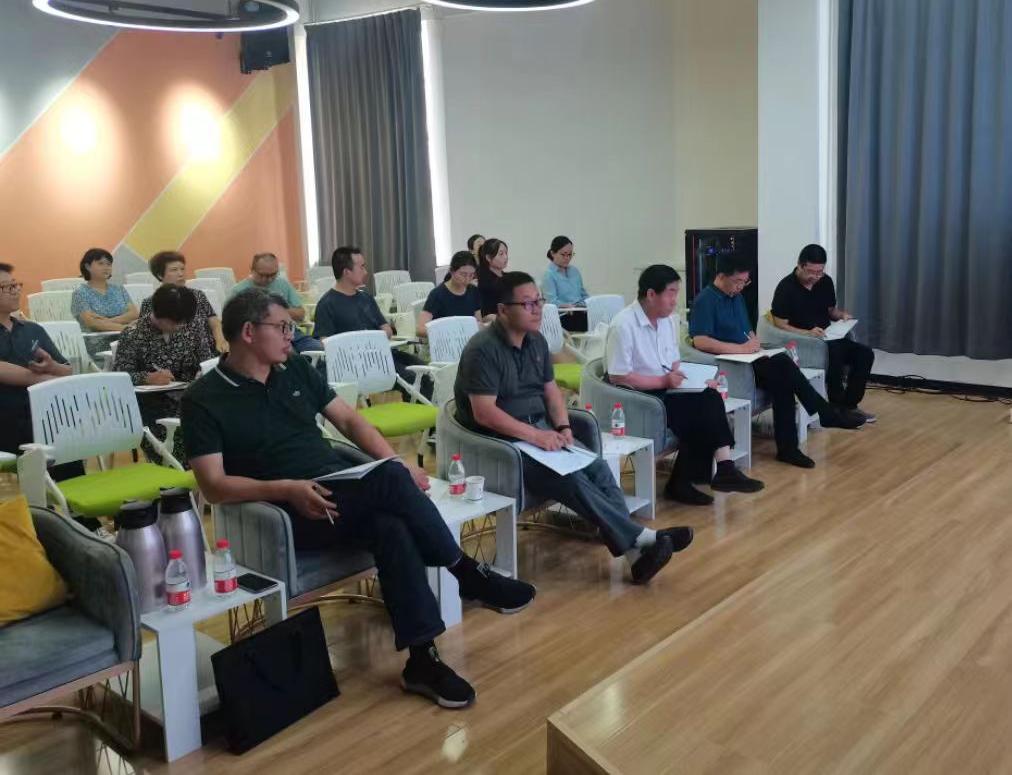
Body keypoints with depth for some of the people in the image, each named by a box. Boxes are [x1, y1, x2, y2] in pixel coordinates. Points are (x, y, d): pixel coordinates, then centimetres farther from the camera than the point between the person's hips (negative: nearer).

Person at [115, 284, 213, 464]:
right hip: (150, 404, -4)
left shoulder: (193, 330, 7)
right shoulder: (133, 334, -4)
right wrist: (148, 378, -24)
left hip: (187, 398, 4)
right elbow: (118, 376, -6)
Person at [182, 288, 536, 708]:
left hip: (344, 492, 5)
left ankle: (422, 658, -23)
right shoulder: (203, 400, -4)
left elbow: (349, 420, 14)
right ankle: (469, 574, -13)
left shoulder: (295, 370, 13)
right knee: (388, 481, -29)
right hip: (286, 514, -5)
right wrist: (286, 489, -26)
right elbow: (213, 485, -11)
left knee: (390, 526, -29)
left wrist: (396, 462, -3)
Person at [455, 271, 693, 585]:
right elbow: (483, 413, -23)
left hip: (541, 431, 8)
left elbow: (550, 389, 15)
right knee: (570, 478, -27)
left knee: (597, 466, -15)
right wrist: (534, 435, -26)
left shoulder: (536, 341, 10)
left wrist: (562, 427, -4)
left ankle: (634, 551, -22)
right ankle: (639, 539, -23)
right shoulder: (483, 349, -17)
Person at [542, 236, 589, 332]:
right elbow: (552, 301, -10)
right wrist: (569, 306, -26)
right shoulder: (549, 274, 1)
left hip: (582, 312, 6)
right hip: (563, 316, -6)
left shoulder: (574, 271, 23)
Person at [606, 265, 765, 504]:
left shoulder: (669, 320, 9)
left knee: (710, 397, -18)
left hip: (664, 390, 7)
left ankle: (723, 469, -17)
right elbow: (617, 377, -19)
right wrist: (664, 381, -19)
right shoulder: (623, 325, -17)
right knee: (697, 411, -23)